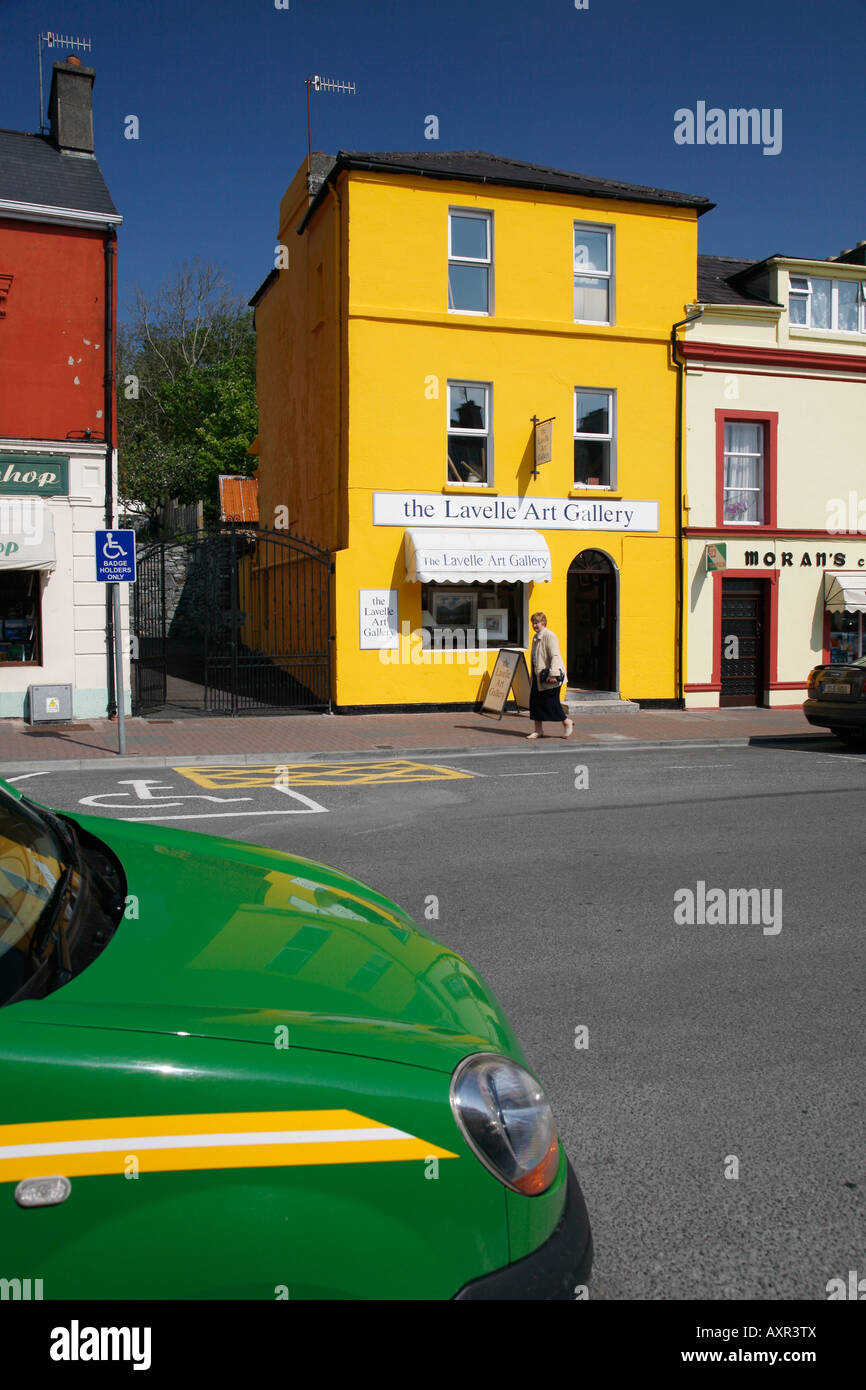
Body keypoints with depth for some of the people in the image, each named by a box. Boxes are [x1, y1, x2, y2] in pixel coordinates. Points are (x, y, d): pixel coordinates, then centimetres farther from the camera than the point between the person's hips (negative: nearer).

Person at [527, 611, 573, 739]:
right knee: (535, 701, 5)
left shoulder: (549, 636, -14)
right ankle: (538, 731, 10)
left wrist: (552, 674, -26)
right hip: (538, 675, 9)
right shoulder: (536, 637, 15)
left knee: (551, 702, -4)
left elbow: (555, 656, -20)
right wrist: (534, 673, 22)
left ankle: (567, 723, 16)